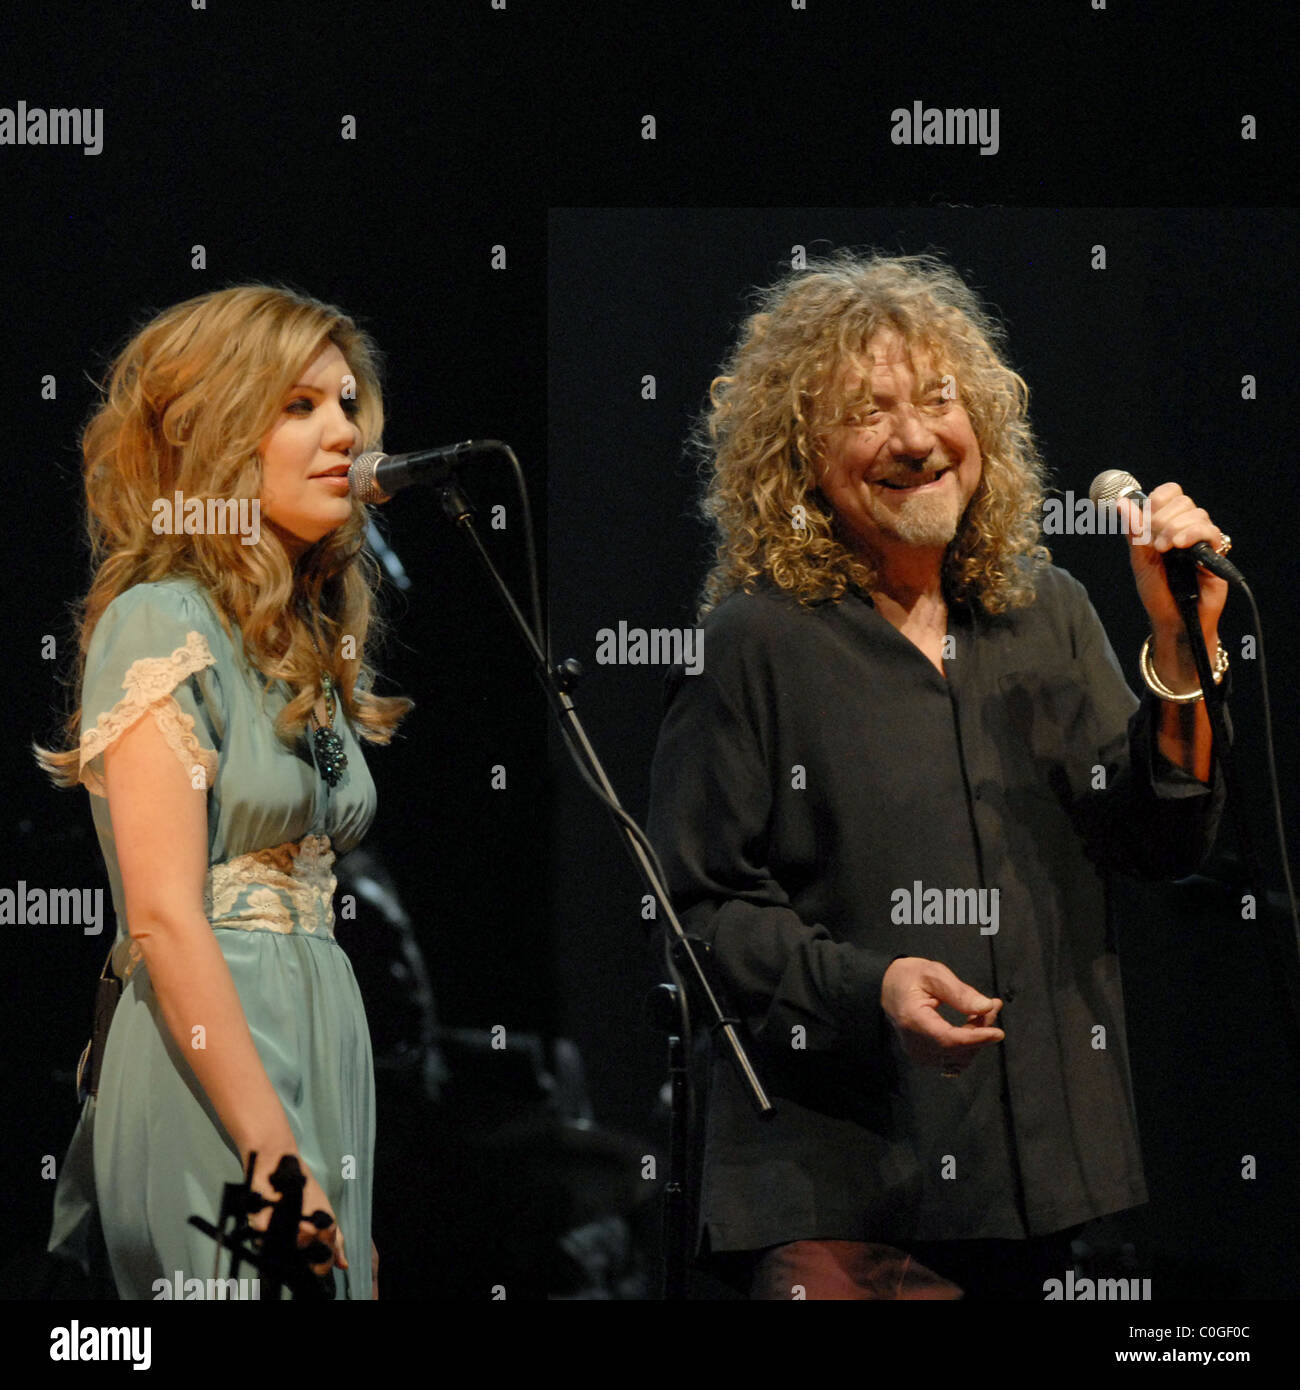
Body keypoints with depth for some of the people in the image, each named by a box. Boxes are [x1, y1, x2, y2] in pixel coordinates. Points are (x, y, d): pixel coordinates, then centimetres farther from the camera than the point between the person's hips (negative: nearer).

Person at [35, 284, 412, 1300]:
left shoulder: (308, 643, 16)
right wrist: (273, 1152, -21)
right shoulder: (162, 625, -9)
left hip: (321, 1041, 8)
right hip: (215, 1065, -8)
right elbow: (165, 918, -16)